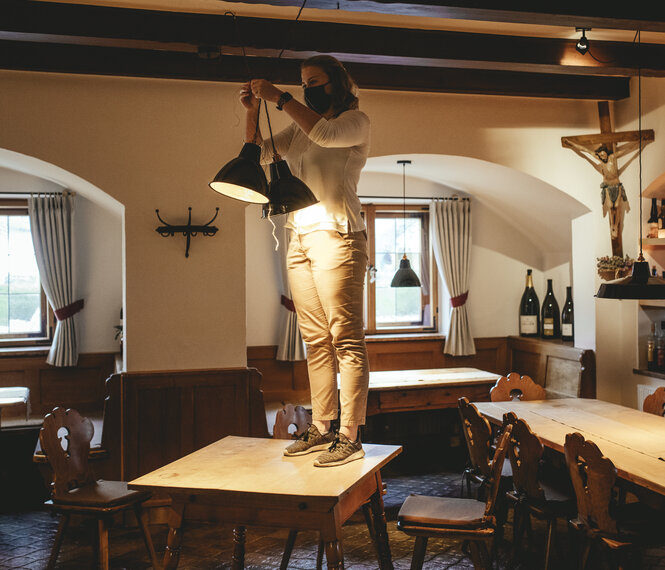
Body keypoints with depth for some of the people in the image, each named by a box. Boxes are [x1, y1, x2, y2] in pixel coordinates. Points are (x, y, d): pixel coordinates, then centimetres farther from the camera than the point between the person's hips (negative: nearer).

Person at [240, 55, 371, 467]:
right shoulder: (300, 128, 22)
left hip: (336, 237, -7)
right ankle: (321, 429, 12)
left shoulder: (356, 121, 4)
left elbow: (324, 134, -17)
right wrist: (253, 111, 7)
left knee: (346, 339, -8)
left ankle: (350, 436, -6)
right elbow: (259, 152, 21)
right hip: (300, 240, 7)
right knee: (316, 341, 7)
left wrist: (279, 98, -13)